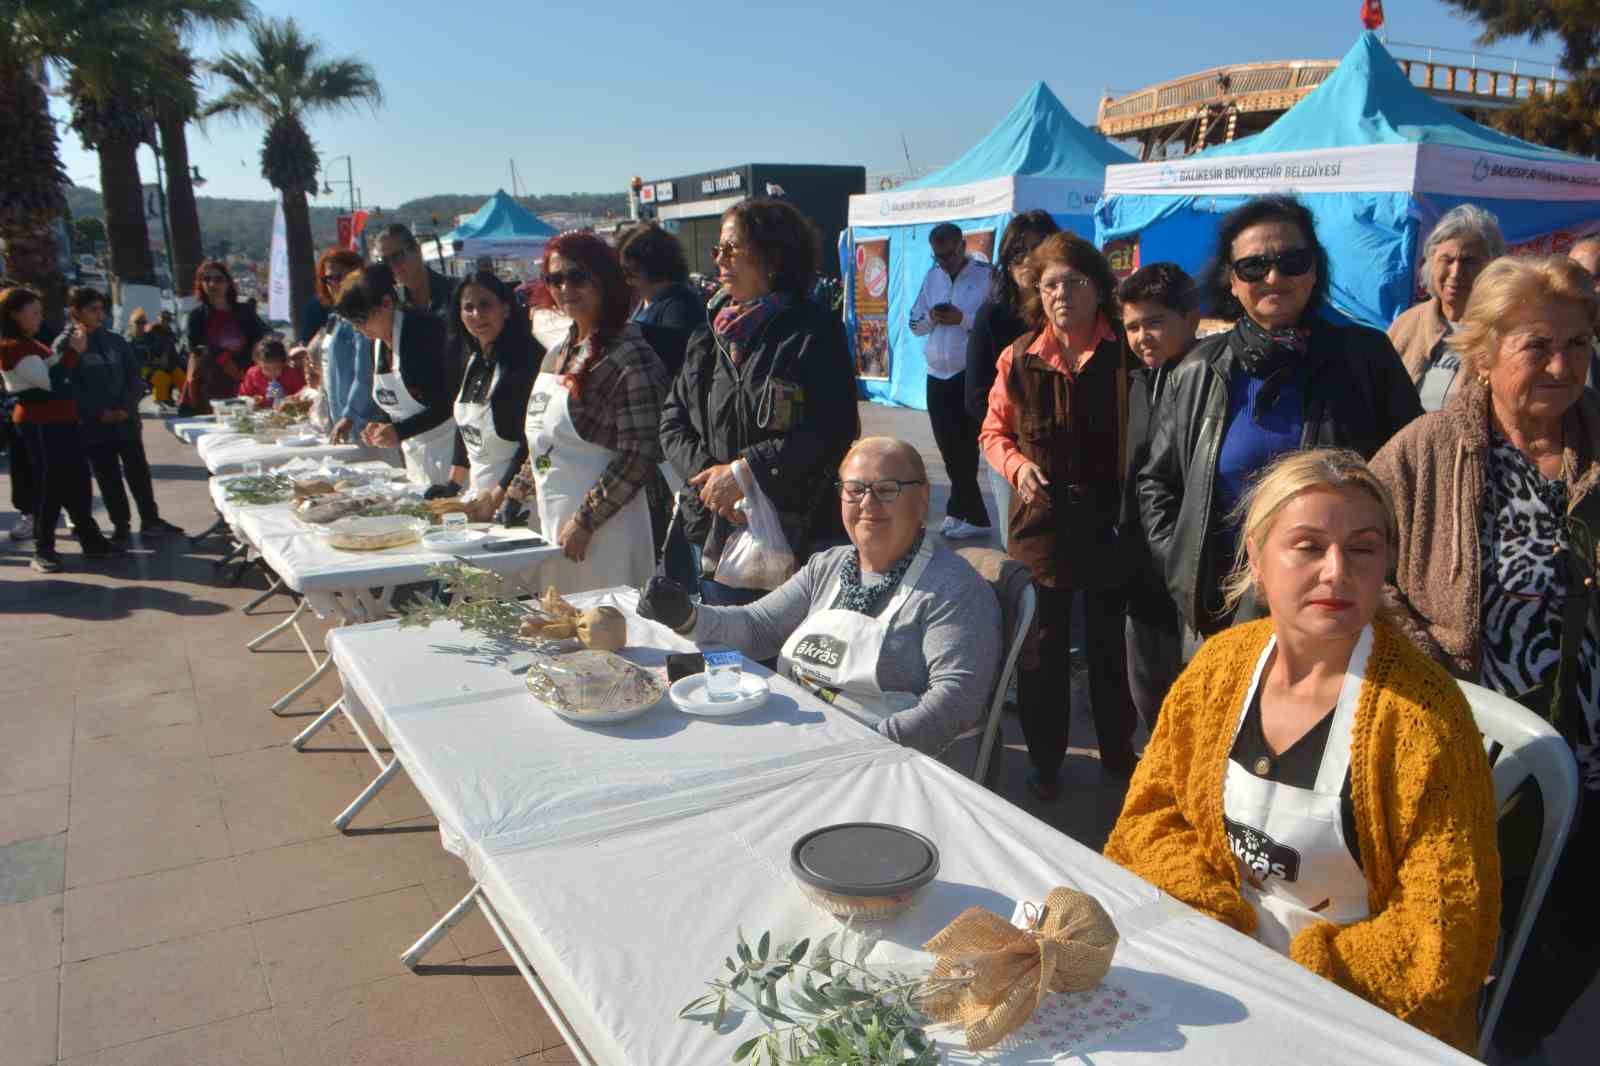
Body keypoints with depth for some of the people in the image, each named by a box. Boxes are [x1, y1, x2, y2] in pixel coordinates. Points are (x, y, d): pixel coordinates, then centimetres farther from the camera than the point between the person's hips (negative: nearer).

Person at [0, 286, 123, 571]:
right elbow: (51, 381, -20)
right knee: (50, 486, -6)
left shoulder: (31, 344, 16)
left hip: (60, 421, 9)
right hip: (39, 425, -9)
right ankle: (43, 550, 3)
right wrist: (72, 351, -16)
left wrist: (72, 351, 9)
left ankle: (91, 540, 19)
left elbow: (63, 376, 20)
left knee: (78, 481, 11)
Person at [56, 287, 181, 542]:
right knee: (108, 477, 6)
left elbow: (134, 377, 7)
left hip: (126, 420, 3)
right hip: (93, 425, -3)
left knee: (139, 471, 6)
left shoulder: (115, 341, 9)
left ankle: (150, 520, 16)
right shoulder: (64, 345, -3)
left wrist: (126, 407, -8)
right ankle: (121, 525, 16)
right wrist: (98, 413, -16)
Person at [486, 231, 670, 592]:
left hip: (605, 532, -8)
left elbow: (639, 455, -17)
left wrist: (584, 521, -17)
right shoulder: (556, 356, 12)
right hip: (553, 523, 8)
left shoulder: (628, 356, -13)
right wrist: (514, 495, 16)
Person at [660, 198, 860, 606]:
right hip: (712, 533, 6)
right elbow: (673, 420, 10)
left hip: (795, 536, -5)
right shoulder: (710, 334, 12)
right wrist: (707, 474, -8)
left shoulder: (815, 332, -6)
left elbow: (830, 431, -16)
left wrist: (744, 471, -16)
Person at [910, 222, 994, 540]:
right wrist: (931, 318, -7)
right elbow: (914, 324, 14)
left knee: (963, 448, -2)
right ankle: (968, 513, 19)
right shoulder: (932, 276, 13)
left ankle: (961, 511, 10)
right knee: (949, 448, 9)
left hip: (971, 375, -6)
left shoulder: (987, 275, -7)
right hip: (936, 375, 6)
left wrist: (963, 319, -23)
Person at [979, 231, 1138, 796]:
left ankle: (1118, 749, 33)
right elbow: (994, 430, 10)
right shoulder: (1019, 358, 0)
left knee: (1111, 642, 13)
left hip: (1109, 518, -1)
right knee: (1042, 645, 9)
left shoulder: (1127, 353, -7)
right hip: (1042, 517, 1)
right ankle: (1045, 757, 26)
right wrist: (1017, 465, -9)